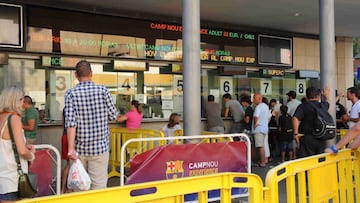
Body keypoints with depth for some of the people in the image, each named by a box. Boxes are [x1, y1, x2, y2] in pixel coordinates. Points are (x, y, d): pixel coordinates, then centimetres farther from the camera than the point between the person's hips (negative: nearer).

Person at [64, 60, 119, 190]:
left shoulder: (71, 93, -5)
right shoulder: (103, 90, -5)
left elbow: (70, 122, -13)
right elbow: (113, 116, 0)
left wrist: (71, 148, -14)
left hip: (79, 148, 1)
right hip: (100, 147, -1)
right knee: (99, 185, 3)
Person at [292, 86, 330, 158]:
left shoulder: (303, 106, -8)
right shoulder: (323, 105, 7)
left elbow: (295, 118, -23)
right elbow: (327, 103, 32)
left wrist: (296, 133, -14)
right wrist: (327, 96, 54)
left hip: (307, 138, -4)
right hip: (321, 139, 4)